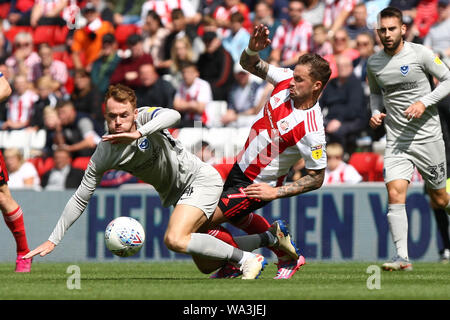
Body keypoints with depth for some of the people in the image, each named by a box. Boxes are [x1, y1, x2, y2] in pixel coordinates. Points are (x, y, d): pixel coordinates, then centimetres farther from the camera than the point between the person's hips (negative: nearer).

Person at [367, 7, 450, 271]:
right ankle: (403, 257, -18)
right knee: (395, 194, -17)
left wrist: (424, 103, -15)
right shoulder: (374, 63, 5)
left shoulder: (420, 54, -7)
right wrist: (376, 112, 2)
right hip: (396, 140, 2)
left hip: (428, 137, -2)